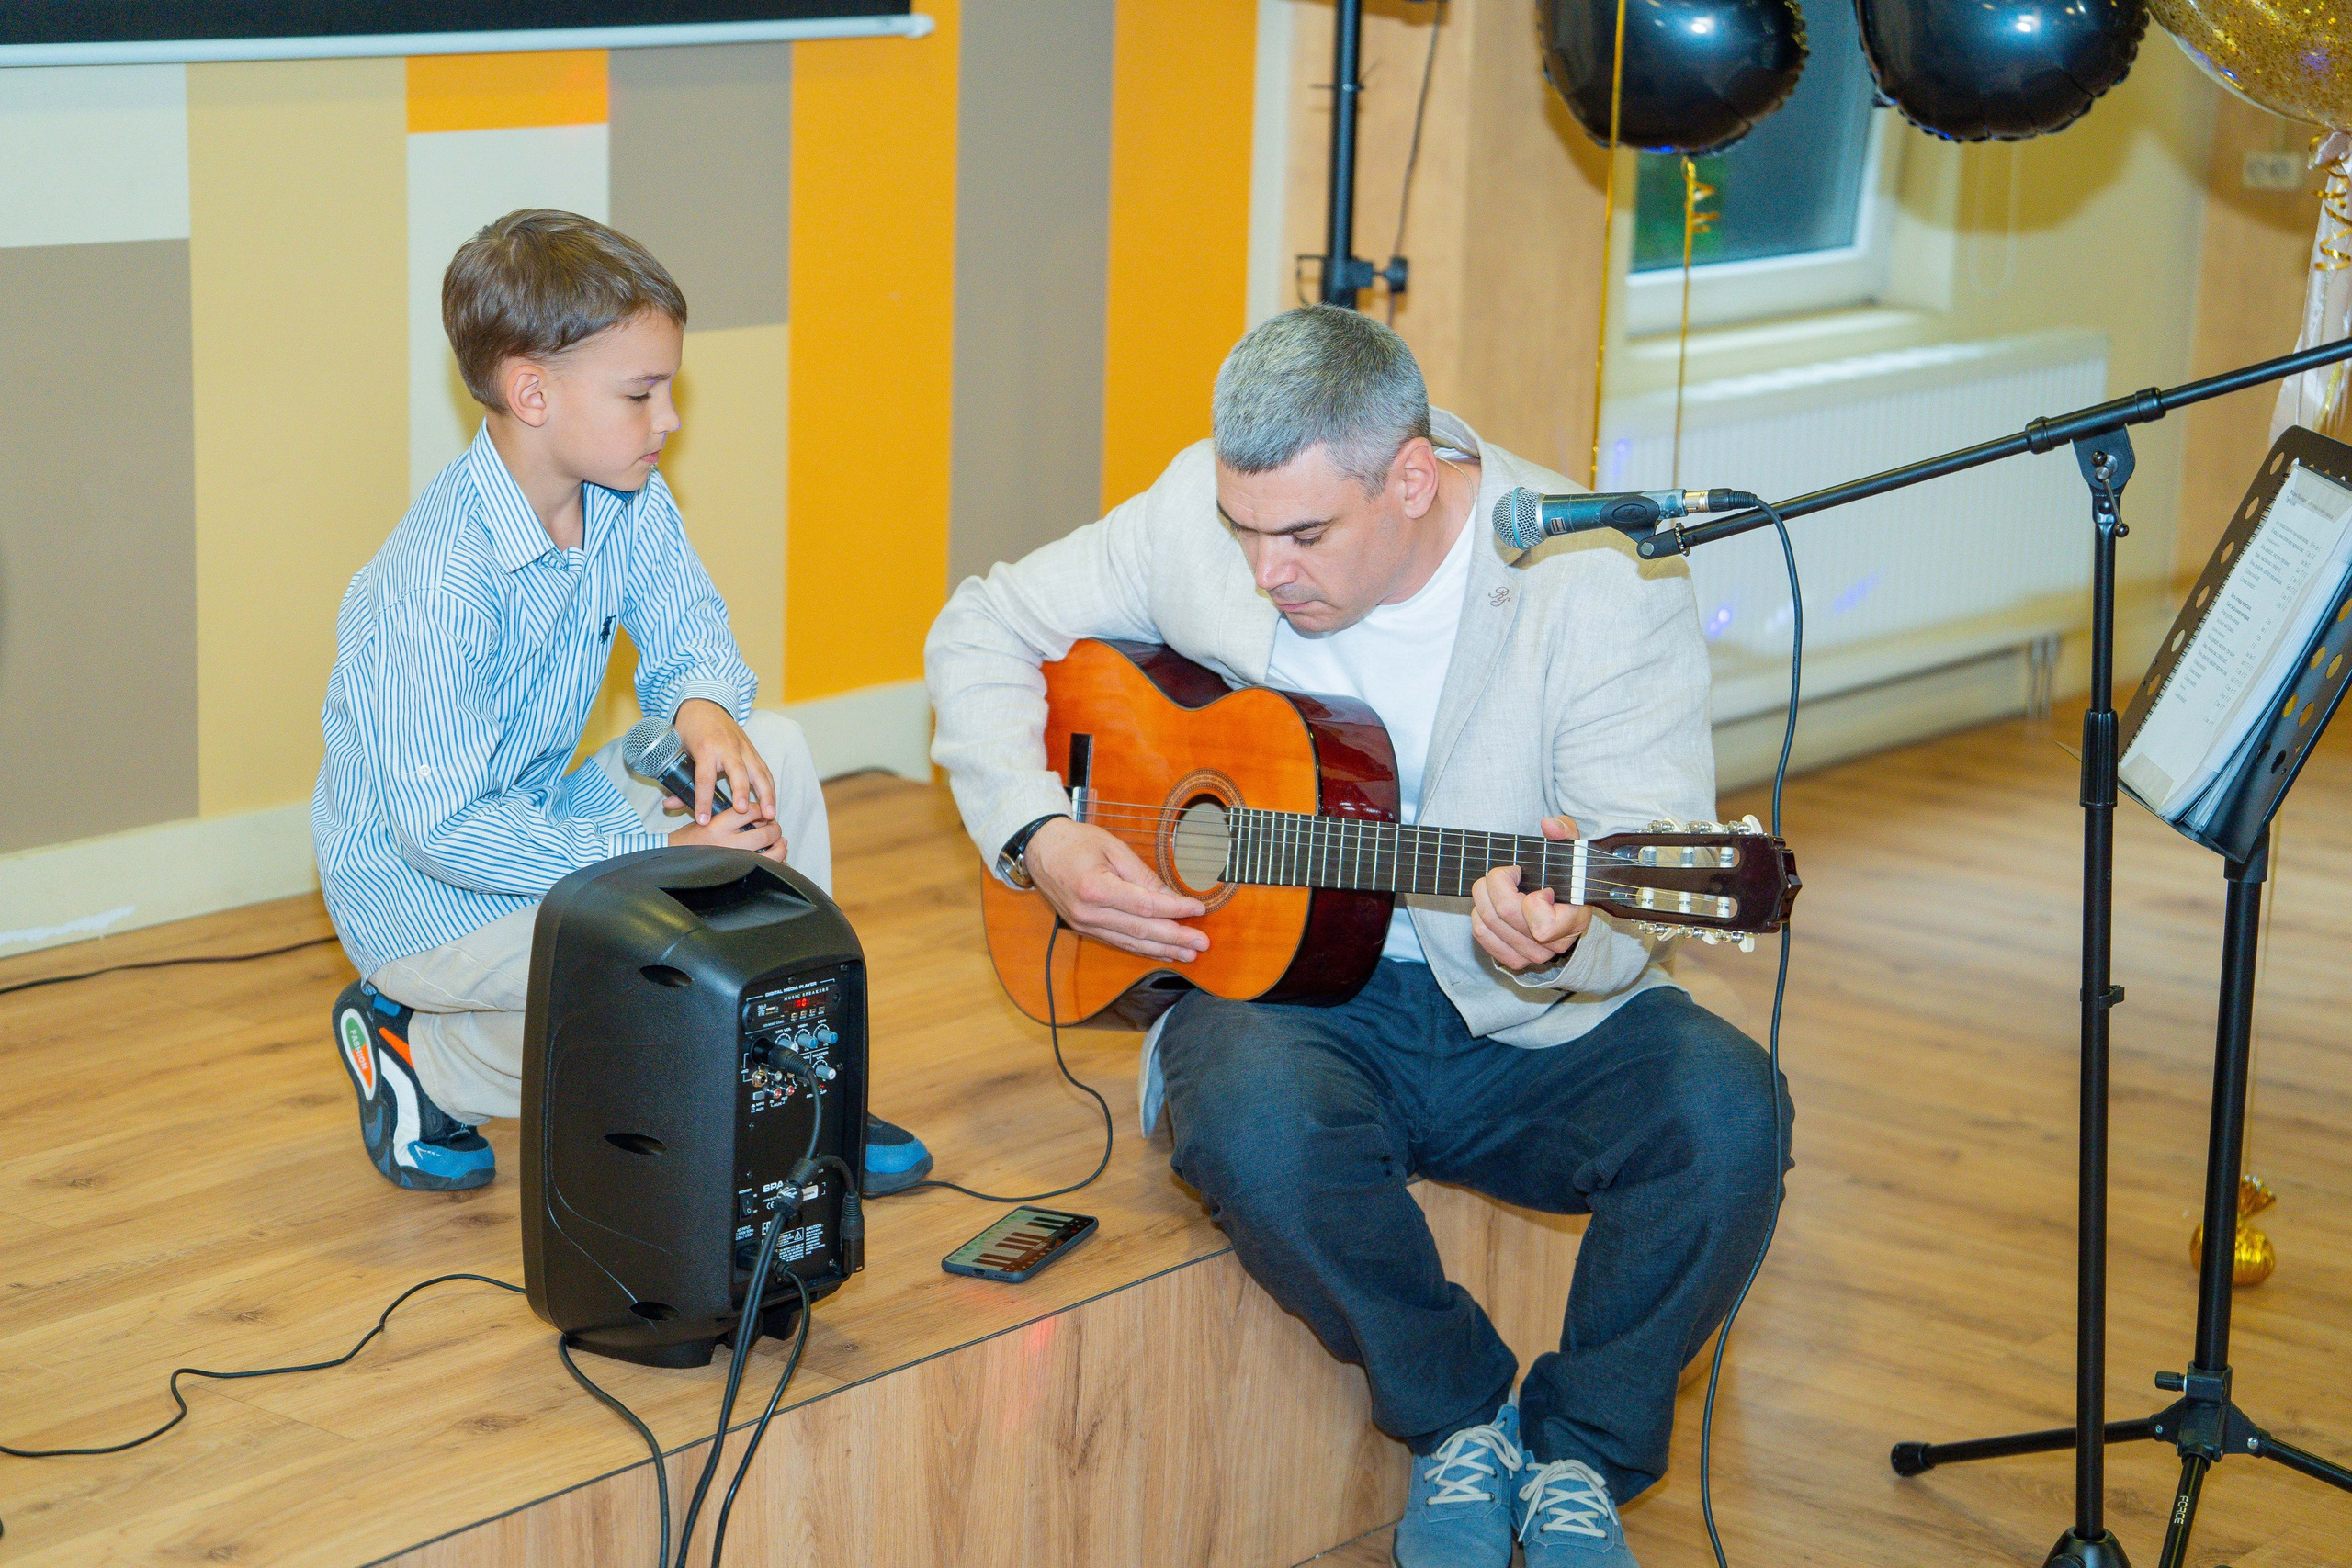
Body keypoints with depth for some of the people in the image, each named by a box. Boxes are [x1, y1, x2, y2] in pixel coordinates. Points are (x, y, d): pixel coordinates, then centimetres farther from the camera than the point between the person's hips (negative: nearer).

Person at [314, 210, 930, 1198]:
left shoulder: (626, 503, -6)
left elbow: (688, 633, 7)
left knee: (773, 750, -10)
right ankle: (422, 1052, -1)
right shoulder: (442, 577, -30)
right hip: (421, 891, -8)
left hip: (545, 816, 8)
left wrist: (703, 706, -19)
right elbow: (446, 828, -30)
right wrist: (661, 856, -31)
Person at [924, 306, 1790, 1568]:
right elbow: (984, 631, 8)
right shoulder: (1207, 509, -6)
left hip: (1533, 1021, -1)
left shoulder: (1605, 581, -14)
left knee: (1722, 1102, -30)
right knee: (1254, 1117, -35)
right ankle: (1463, 1424, -5)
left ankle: (1581, 1456, -3)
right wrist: (1038, 836, -8)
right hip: (1285, 989, 1)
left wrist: (1561, 941, -42)